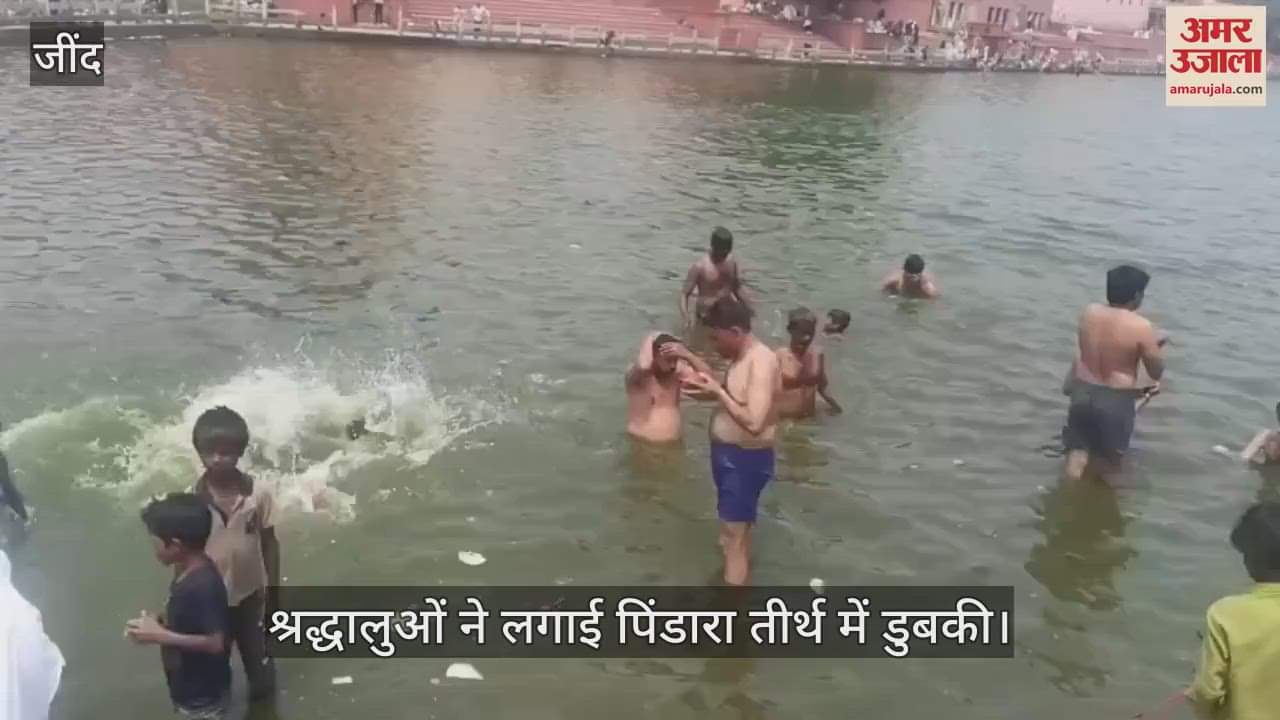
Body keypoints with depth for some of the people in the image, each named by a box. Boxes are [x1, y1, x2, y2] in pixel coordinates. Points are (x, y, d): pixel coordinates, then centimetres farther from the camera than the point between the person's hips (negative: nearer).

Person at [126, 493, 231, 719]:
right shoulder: (188, 572, -2)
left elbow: (215, 642, -32)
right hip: (190, 688, 9)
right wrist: (158, 625, -4)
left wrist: (161, 636, -28)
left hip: (203, 695, -9)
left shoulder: (203, 585, -32)